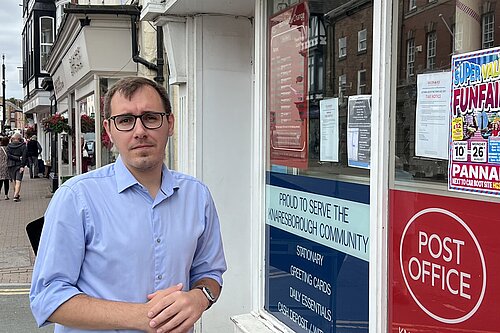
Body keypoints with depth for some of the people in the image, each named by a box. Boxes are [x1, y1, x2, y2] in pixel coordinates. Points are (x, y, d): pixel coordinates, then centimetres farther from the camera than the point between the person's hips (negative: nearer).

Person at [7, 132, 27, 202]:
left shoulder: (9, 146, 2)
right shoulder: (23, 146, -5)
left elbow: (8, 155, -9)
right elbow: (24, 156, -13)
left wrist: (18, 158, -10)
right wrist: (22, 166, -15)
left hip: (11, 165, 2)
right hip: (19, 165, -2)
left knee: (14, 181, 15)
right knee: (18, 181, -6)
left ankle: (17, 194, 20)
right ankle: (16, 196, -17)